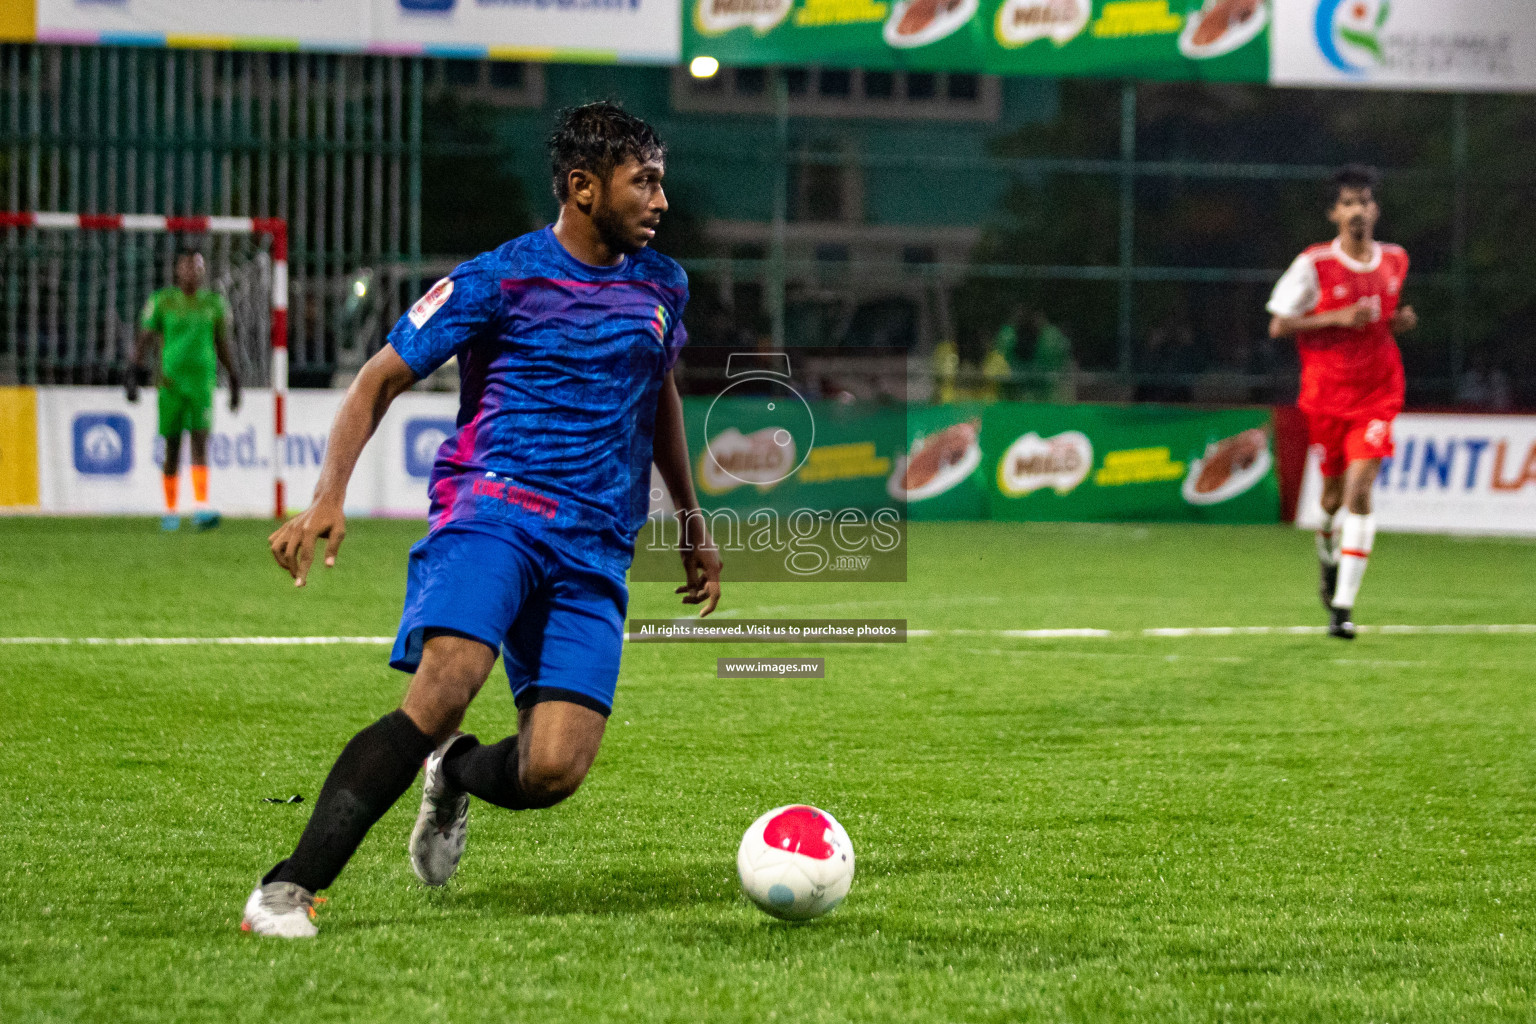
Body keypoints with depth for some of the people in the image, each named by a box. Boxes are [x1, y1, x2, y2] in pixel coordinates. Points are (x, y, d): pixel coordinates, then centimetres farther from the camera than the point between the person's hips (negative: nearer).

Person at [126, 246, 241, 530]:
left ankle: (201, 506, -22)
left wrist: (234, 381, 18)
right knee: (172, 447, 5)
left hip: (203, 379, 0)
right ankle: (170, 511, 16)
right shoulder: (161, 302, 4)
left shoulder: (214, 304, 9)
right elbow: (144, 340, 5)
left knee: (200, 442, -14)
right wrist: (133, 375, -4)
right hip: (171, 379, 0)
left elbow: (222, 345, 18)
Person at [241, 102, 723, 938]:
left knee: (553, 770, -15)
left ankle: (454, 775, 22)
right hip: (493, 510, -4)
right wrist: (329, 496, -13)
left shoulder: (661, 286, 15)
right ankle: (290, 887, -25)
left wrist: (692, 522, 37)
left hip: (596, 551, 4)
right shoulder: (496, 280, -1)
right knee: (443, 689, -31)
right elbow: (381, 378, 2)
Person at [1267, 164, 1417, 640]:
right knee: (1335, 493, 9)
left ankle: (1343, 605, -15)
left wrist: (1401, 320, 0)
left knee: (1360, 490, -14)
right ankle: (1328, 551, 46)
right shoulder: (1313, 265, -8)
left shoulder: (1395, 261, 5)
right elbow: (1277, 326, -7)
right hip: (1326, 395, -1)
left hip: (1377, 394, 1)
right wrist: (1337, 318, -17)